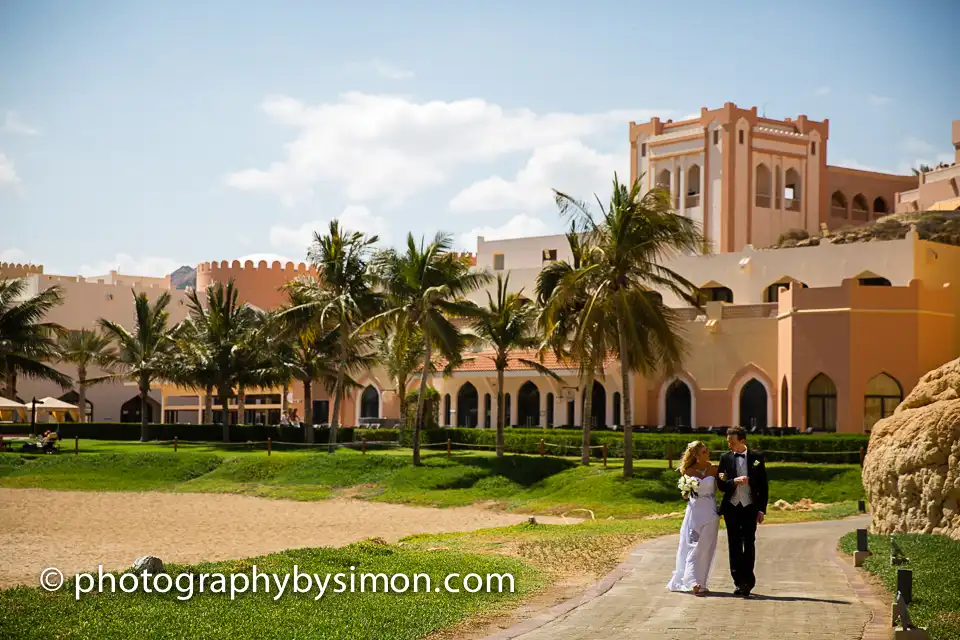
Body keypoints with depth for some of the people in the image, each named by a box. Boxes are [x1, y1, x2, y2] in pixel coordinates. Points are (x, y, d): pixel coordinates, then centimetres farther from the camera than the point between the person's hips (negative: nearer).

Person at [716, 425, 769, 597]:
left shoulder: (756, 457, 1)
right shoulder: (725, 458, 4)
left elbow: (763, 485, 2)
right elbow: (720, 484, 1)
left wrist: (762, 509, -3)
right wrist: (734, 481, -19)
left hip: (750, 507, -2)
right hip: (731, 507, 2)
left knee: (749, 545, -1)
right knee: (735, 546, 3)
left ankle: (747, 581, 8)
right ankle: (740, 582, 9)